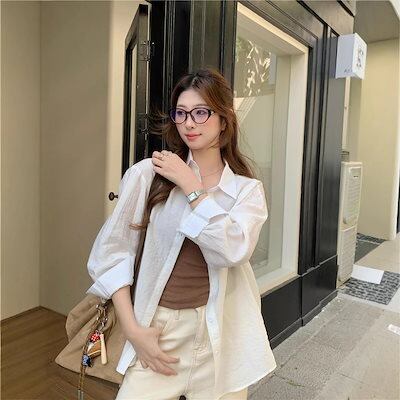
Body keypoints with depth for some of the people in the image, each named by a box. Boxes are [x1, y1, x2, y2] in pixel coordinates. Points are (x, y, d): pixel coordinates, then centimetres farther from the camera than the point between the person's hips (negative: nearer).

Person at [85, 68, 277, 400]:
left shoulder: (248, 189, -1)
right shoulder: (148, 174, -6)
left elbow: (234, 249, -20)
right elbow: (111, 250, -4)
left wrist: (189, 185, -15)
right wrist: (133, 329, -8)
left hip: (223, 336, 2)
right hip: (160, 333, -1)